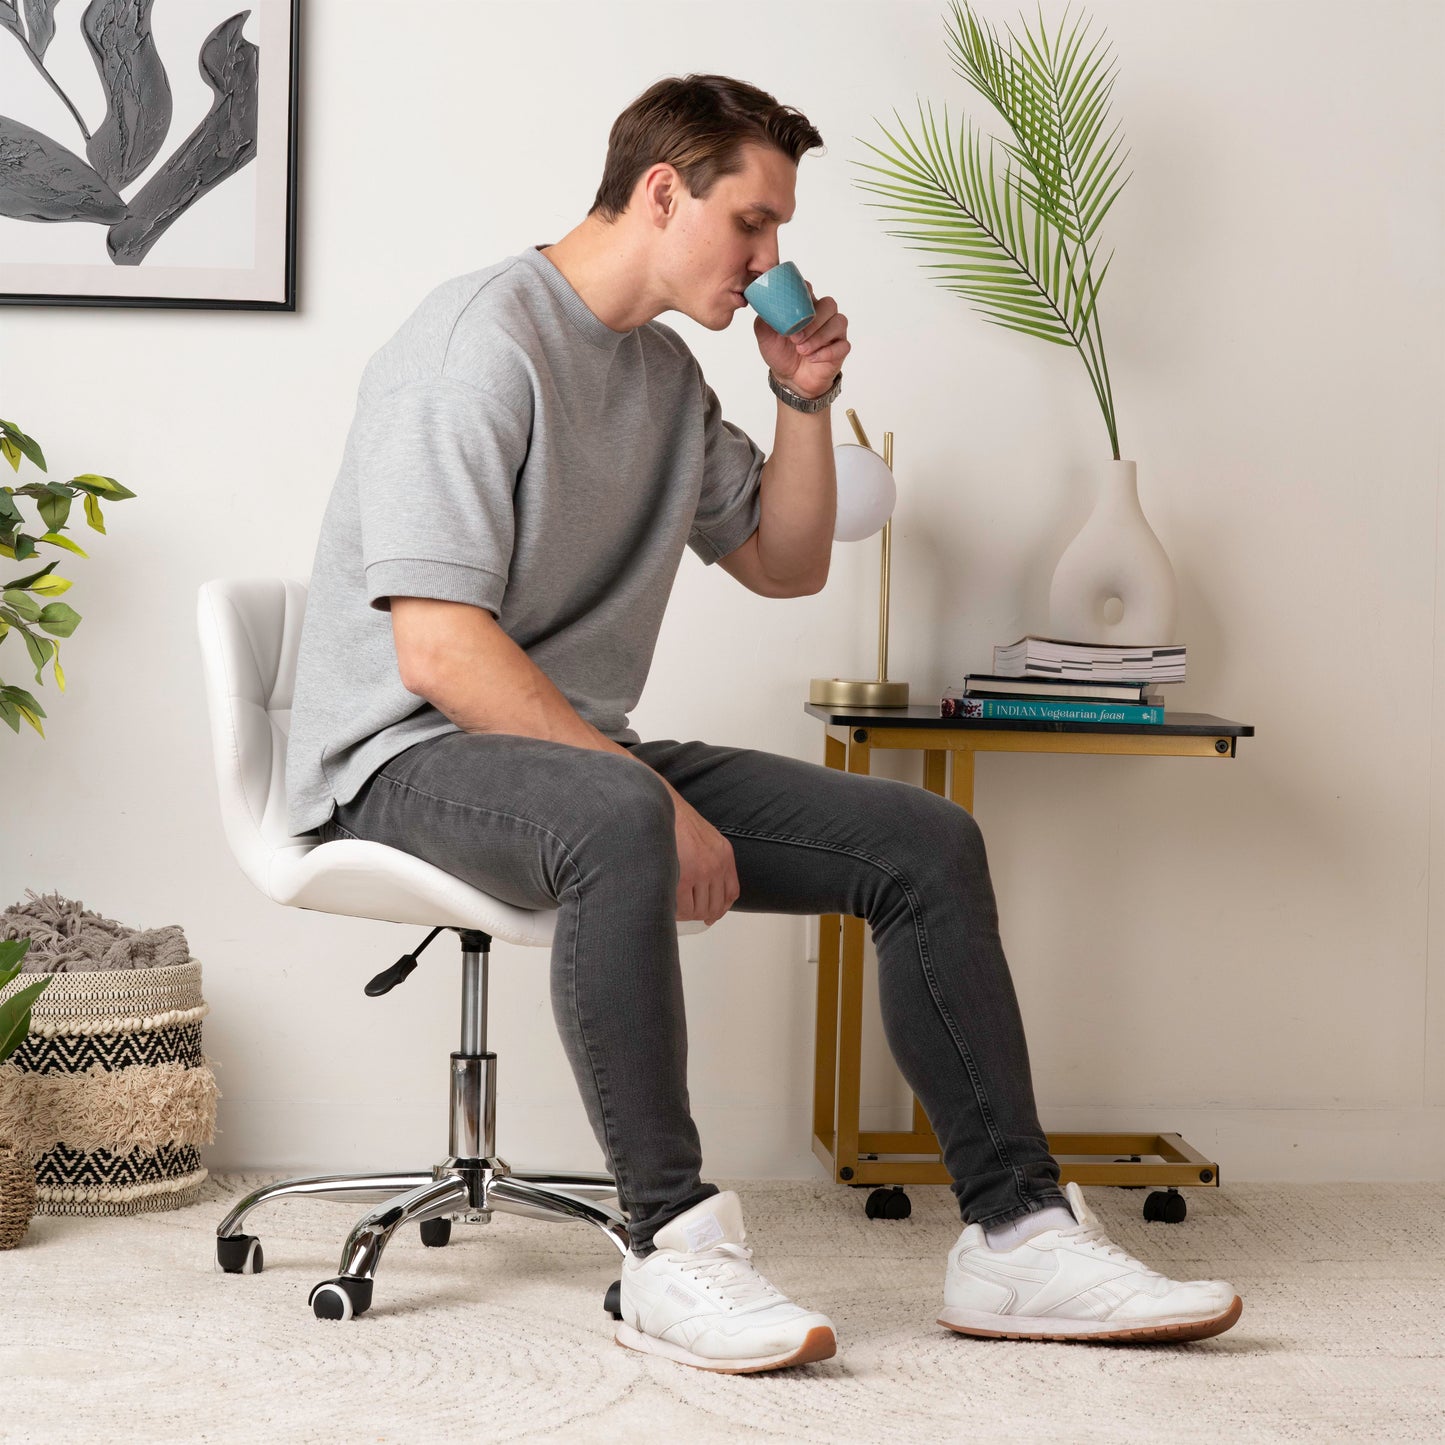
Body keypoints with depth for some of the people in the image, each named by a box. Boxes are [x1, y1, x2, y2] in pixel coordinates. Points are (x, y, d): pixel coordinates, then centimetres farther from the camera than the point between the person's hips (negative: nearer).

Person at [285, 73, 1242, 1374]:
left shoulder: (667, 375, 15)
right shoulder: (486, 342, -15)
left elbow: (784, 565, 26)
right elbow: (439, 649, -23)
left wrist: (806, 400, 8)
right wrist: (660, 799, -25)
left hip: (583, 750, 9)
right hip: (408, 757, -8)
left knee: (925, 841, -6)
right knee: (617, 821, -43)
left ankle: (1015, 1234, -4)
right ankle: (675, 1244, -36)